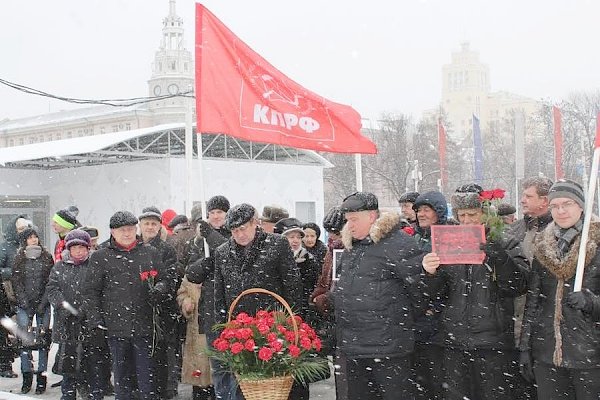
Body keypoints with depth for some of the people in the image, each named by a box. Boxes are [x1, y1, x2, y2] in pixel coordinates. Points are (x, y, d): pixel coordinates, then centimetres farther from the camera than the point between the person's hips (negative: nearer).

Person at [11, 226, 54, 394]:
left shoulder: (47, 257, 5)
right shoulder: (19, 259, 6)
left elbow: (50, 282, 3)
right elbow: (16, 283, 3)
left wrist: (42, 304, -5)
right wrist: (27, 306, -6)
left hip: (43, 304, 0)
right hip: (24, 305, 0)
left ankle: (41, 377, 1)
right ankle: (27, 377, 0)